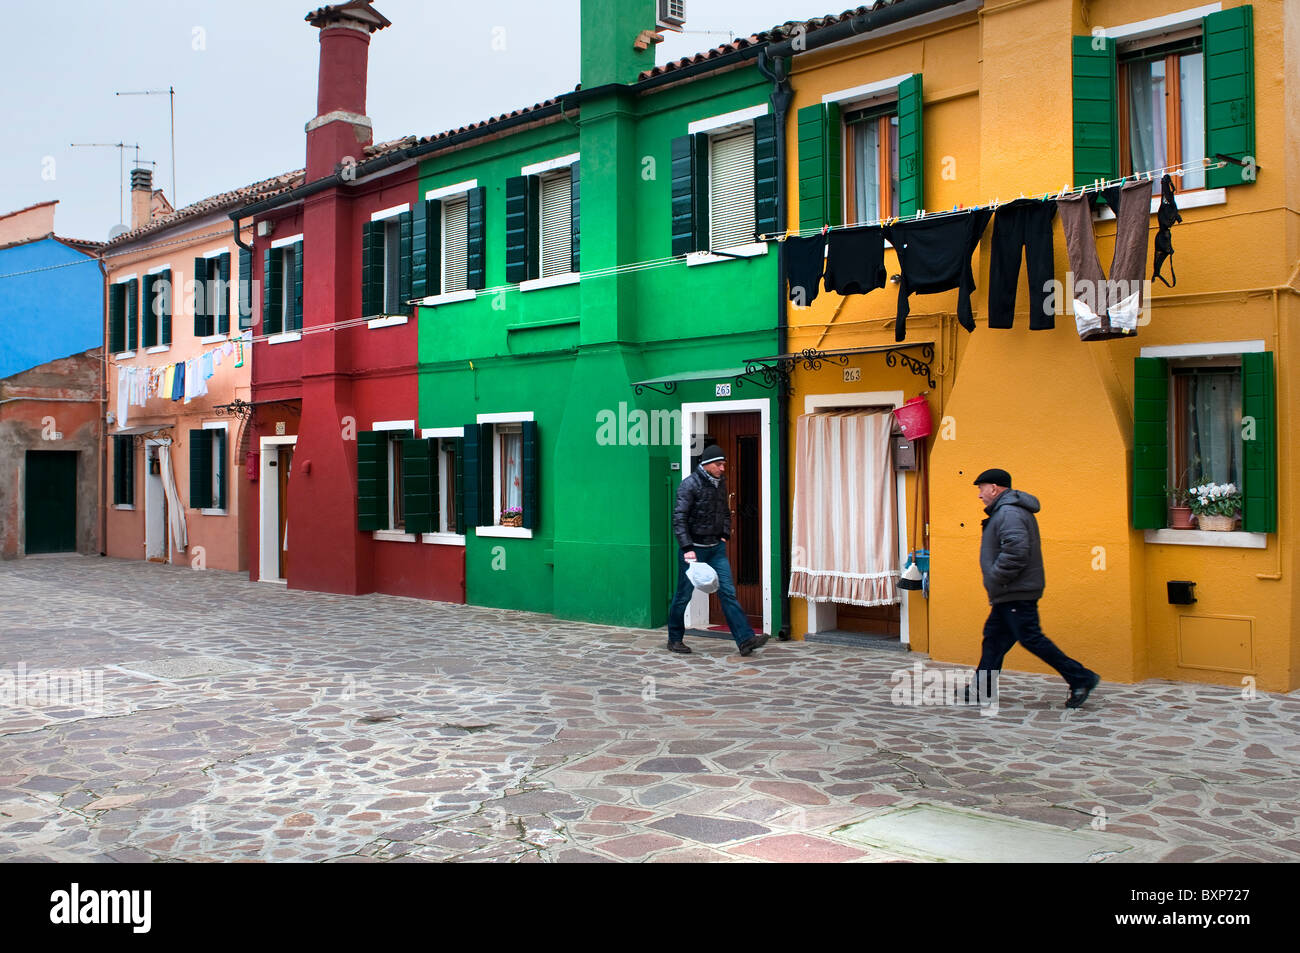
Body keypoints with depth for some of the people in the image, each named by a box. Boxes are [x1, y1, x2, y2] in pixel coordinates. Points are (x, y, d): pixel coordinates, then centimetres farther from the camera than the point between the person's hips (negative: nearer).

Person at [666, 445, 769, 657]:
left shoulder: (720, 483, 9)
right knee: (684, 594, 5)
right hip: (693, 548, -6)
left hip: (716, 547, 6)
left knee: (728, 592, -2)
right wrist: (687, 548, -24)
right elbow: (679, 518, -18)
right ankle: (675, 639, 20)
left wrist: (724, 534, 10)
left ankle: (745, 639, -7)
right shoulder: (690, 484, -13)